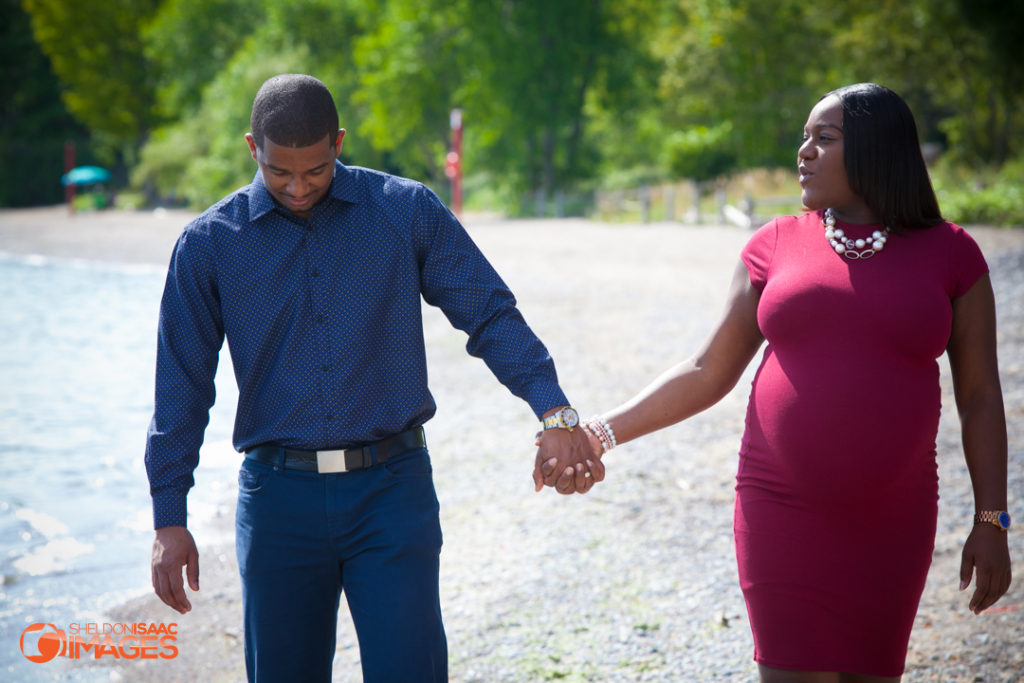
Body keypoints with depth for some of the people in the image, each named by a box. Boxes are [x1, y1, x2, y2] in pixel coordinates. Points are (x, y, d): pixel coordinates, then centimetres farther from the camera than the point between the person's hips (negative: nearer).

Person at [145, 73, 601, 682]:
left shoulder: (408, 211, 0)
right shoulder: (210, 244, 1)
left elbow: (492, 315, -1)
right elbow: (182, 386, 4)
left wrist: (556, 413, -16)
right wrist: (169, 518, 0)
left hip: (393, 493, -1)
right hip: (279, 498, 1)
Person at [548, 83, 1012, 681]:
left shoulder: (948, 254, 1)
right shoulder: (777, 246, 3)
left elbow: (980, 395, 3)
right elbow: (708, 374, 5)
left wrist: (991, 520, -2)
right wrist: (602, 434, -3)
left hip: (890, 520, 0)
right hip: (784, 511, 0)